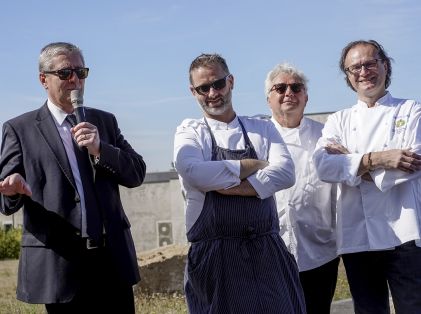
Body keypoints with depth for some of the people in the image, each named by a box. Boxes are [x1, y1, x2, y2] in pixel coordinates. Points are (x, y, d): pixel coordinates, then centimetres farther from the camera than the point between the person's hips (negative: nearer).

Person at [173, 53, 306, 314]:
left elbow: (286, 173, -5)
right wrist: (252, 165, -7)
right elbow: (194, 173, -16)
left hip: (267, 252, 2)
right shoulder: (190, 132, 6)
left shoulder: (263, 129, 12)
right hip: (214, 255, -2)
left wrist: (230, 186, -13)